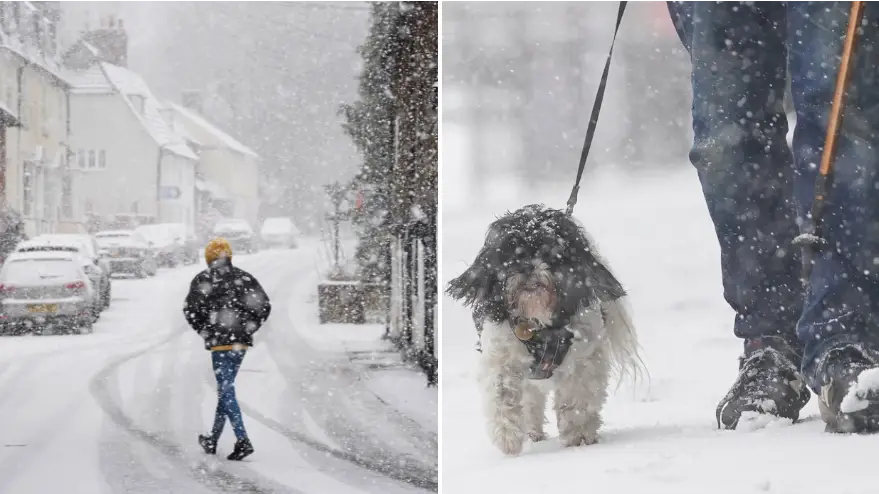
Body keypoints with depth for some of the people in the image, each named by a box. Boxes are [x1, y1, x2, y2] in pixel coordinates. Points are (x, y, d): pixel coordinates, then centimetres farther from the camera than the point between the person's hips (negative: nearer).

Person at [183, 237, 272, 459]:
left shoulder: (203, 279, -3)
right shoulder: (245, 278, 8)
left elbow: (190, 308, -11)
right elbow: (264, 305, 5)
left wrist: (204, 331, 1)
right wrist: (248, 328, 8)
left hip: (219, 341, -5)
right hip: (242, 342, 5)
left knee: (226, 391, -5)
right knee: (225, 389, 16)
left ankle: (242, 441, -19)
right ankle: (212, 440, 25)